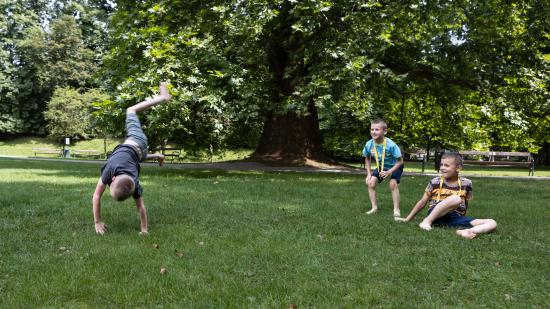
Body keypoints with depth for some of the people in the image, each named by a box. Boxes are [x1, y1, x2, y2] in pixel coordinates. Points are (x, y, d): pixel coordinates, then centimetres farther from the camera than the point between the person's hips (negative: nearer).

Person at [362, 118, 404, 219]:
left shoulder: (391, 145, -35)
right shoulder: (369, 145, -21)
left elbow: (400, 161, -24)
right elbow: (367, 159, 0)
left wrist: (389, 172, -31)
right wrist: (369, 174, -7)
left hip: (395, 166, -5)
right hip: (381, 166, 5)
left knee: (393, 183, -25)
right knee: (370, 182, -12)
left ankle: (396, 209, -11)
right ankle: (374, 207, 0)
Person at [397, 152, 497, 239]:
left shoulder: (466, 183, 3)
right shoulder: (435, 182, -1)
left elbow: (466, 203, 18)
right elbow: (422, 202, 7)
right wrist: (407, 219, 10)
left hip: (456, 218, 3)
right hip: (436, 216, -3)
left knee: (492, 223, -15)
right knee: (455, 199, -33)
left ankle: (463, 232, -42)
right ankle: (427, 221, -25)